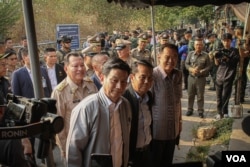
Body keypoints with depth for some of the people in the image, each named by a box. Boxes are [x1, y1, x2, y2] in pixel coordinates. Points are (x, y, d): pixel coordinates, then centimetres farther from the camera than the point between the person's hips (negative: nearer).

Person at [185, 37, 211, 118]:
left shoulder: (205, 55, -5)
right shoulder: (190, 54, 1)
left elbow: (208, 66, -4)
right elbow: (186, 64, 3)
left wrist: (201, 71, -18)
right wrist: (191, 69, -15)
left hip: (201, 78, -2)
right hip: (191, 77, 2)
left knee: (200, 96, 4)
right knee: (190, 95, 11)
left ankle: (200, 111, 15)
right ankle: (190, 109, 25)